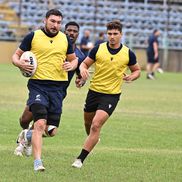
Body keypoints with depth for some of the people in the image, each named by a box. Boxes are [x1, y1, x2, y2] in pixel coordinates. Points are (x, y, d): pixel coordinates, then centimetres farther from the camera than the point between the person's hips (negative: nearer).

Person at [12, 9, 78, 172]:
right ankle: (38, 162, -17)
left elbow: (74, 59, 21)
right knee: (40, 123, -20)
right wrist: (20, 63, -15)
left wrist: (71, 65, -3)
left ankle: (29, 136, 36)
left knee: (52, 131, 4)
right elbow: (16, 55, 7)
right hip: (38, 85, -4)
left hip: (57, 87, 4)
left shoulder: (65, 39, 10)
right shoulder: (33, 36, 1)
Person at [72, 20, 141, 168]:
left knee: (96, 125, -16)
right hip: (94, 91, 3)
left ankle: (80, 159, -13)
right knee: (88, 122, 17)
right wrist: (83, 70, -17)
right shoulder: (98, 49, -3)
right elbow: (85, 63, 7)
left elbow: (137, 70, 11)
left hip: (111, 95, -3)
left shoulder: (128, 53, -4)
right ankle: (93, 139, 53)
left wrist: (131, 77, -11)